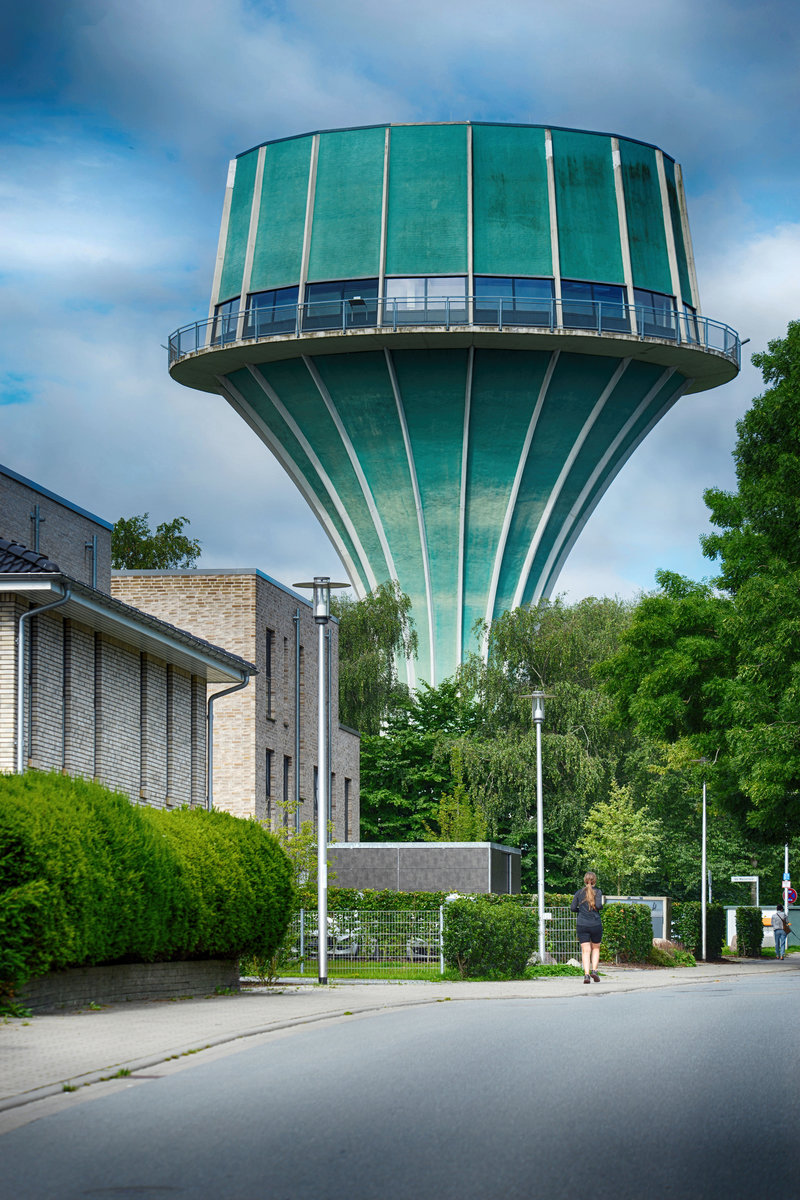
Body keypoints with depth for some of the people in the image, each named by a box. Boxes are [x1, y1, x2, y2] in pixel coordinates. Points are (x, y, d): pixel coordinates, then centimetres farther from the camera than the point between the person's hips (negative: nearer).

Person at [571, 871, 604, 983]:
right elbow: (598, 905, -15)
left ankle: (586, 974, -13)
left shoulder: (579, 893, 5)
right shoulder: (597, 892, -2)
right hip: (596, 924, -1)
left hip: (582, 924, 1)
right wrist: (601, 908, 7)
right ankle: (594, 970, 2)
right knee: (596, 948, 17)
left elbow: (573, 907, 1)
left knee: (585, 950, -1)